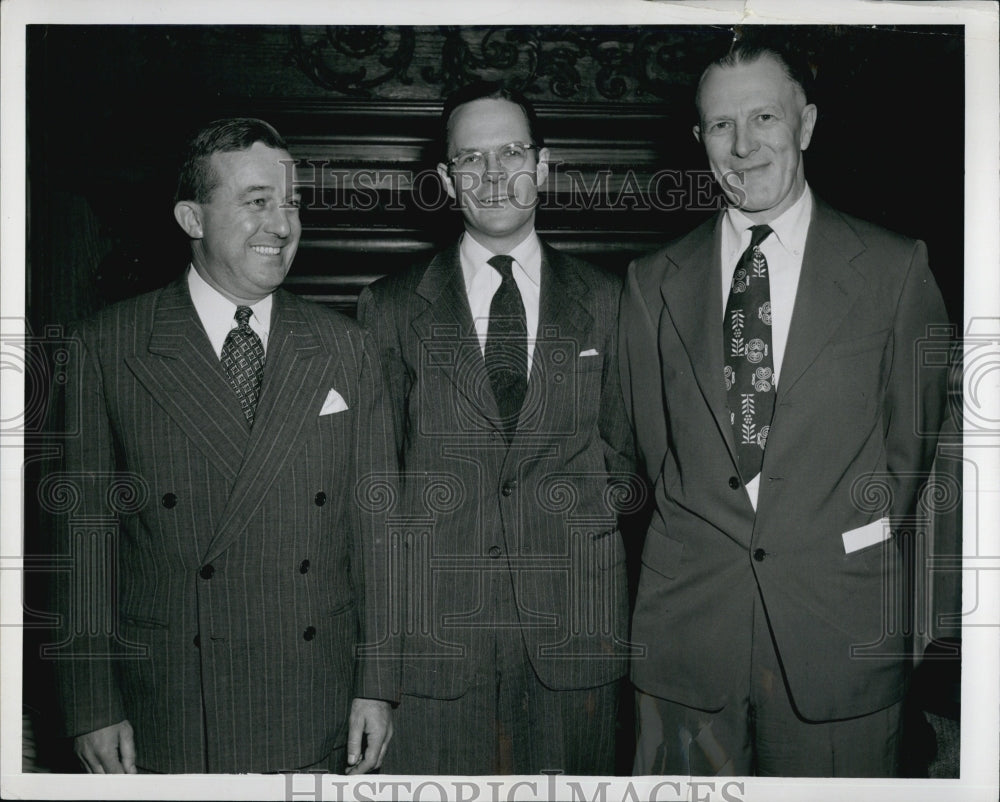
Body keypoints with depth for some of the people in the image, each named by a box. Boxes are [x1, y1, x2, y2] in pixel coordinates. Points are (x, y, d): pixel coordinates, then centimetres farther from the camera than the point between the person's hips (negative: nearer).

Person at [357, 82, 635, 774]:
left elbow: (622, 448, 14)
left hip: (571, 616, 1)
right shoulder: (391, 307, 5)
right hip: (435, 618, -1)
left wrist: (582, 530, 2)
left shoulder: (604, 302, 7)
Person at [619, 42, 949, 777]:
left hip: (842, 626, -1)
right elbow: (654, 442, 10)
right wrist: (711, 532, 5)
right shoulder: (653, 282, 5)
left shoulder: (896, 268, 0)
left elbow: (911, 439, 5)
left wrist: (854, 537, 4)